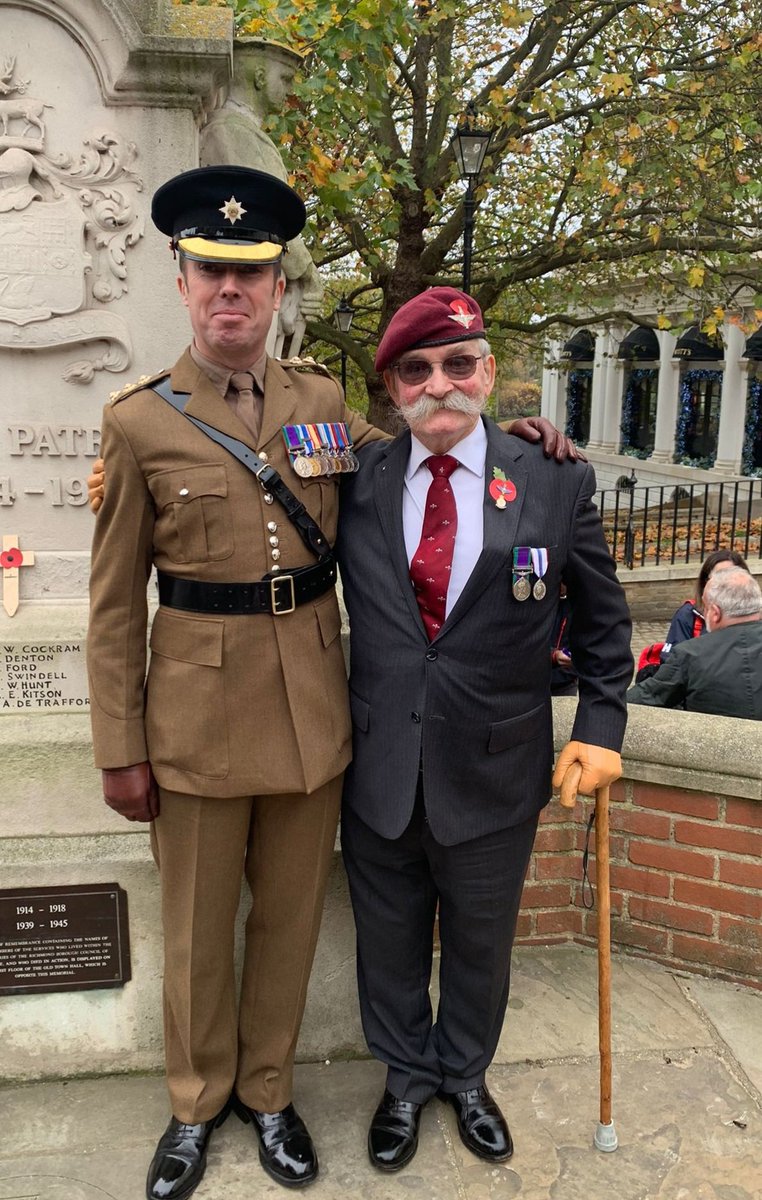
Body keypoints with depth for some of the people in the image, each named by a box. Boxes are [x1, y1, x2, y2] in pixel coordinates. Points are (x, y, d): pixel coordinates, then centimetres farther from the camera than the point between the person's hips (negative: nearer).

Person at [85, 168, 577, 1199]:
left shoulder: (323, 400, 3)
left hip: (312, 706, 3)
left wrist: (507, 433, 6)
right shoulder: (140, 420, -6)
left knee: (290, 914, 17)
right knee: (198, 928, 14)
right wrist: (121, 749, -3)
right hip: (199, 706, -2)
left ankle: (267, 1091, 42)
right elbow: (114, 603, -3)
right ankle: (198, 1102, 41)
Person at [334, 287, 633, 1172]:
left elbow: (603, 620, 4)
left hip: (496, 772, 0)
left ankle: (465, 1076, 50)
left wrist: (601, 727, -1)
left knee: (480, 940, 21)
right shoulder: (357, 483, -5)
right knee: (390, 939, 20)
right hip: (379, 768, 1)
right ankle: (406, 1077, 48)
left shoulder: (555, 484, -7)